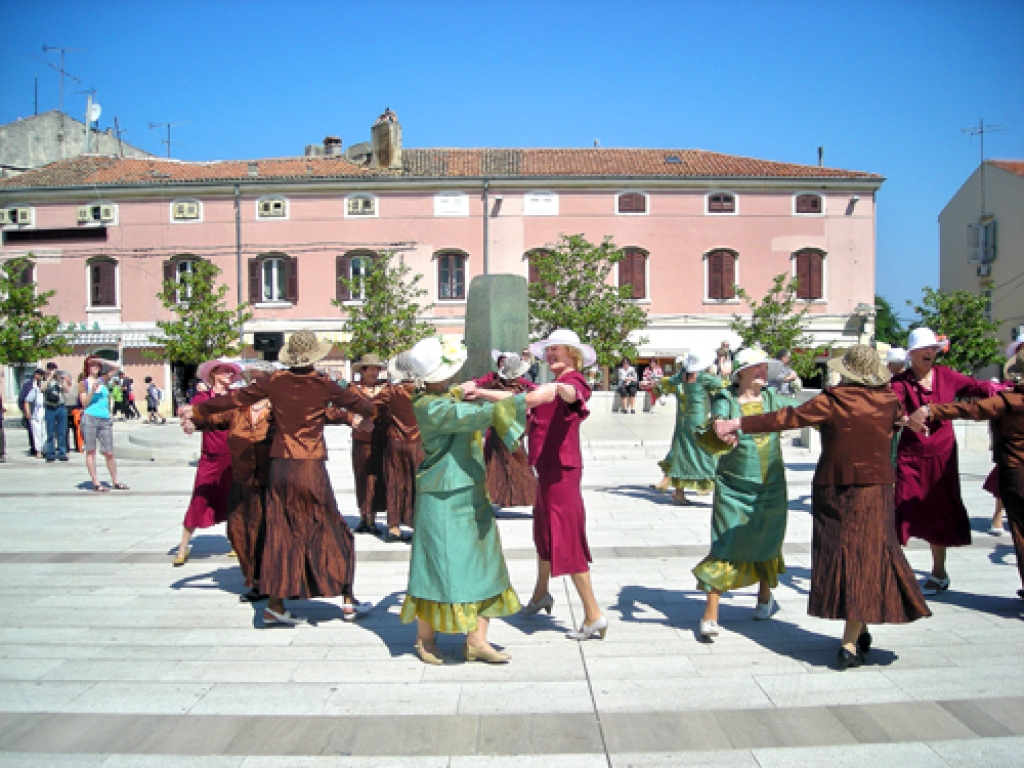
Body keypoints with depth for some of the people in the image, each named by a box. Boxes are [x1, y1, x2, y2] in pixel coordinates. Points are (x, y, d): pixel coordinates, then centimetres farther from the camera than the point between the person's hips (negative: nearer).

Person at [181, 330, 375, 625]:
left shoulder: (275, 383, 1)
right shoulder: (324, 386, -5)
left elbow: (234, 398, 10)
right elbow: (359, 404, 8)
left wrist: (196, 410, 24)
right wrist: (370, 411, 32)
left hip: (279, 466, 3)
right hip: (311, 468, -3)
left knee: (280, 533, 10)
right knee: (331, 531, 7)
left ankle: (275, 605, 12)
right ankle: (348, 601, 14)